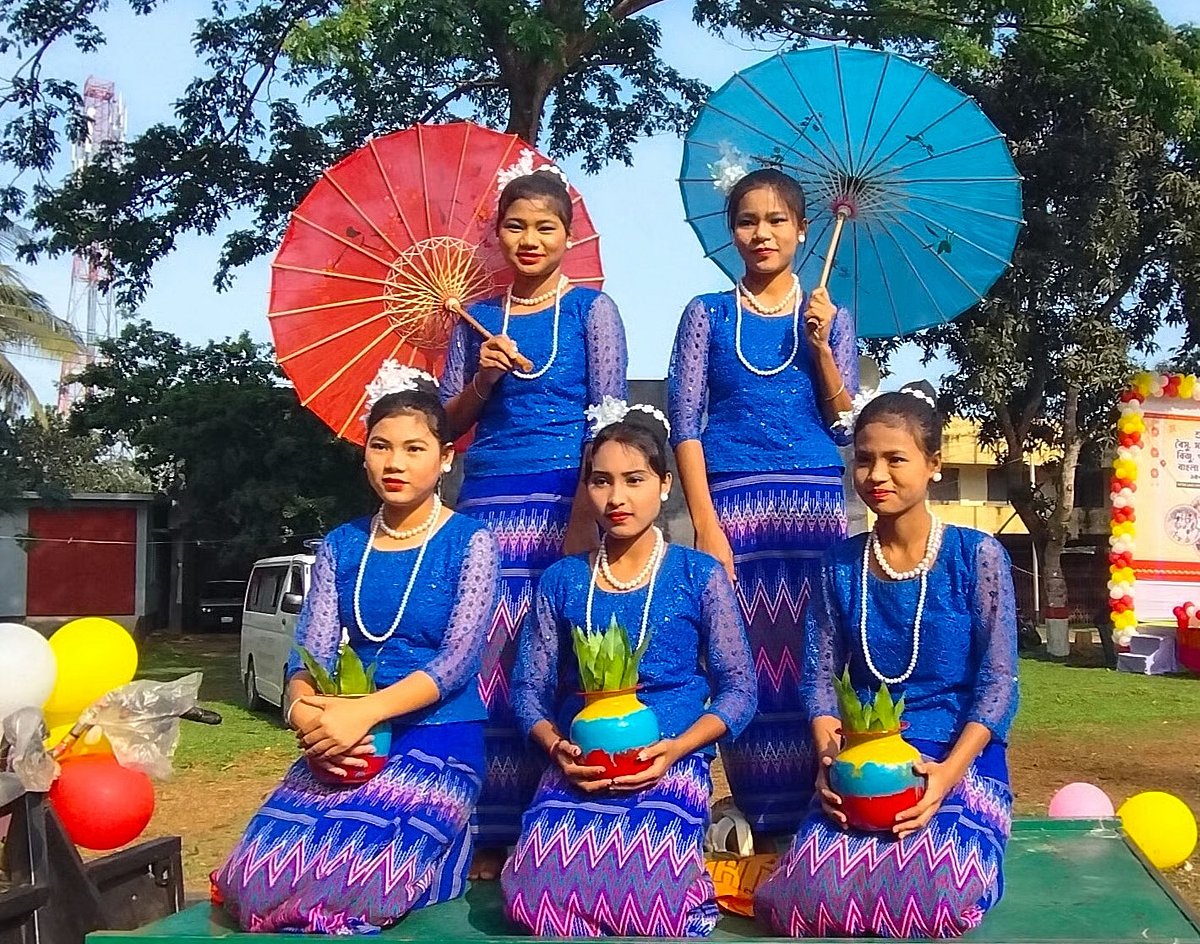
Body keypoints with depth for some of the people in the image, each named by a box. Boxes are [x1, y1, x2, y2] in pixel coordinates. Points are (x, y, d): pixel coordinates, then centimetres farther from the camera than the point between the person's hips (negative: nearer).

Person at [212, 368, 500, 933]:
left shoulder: (470, 543, -2)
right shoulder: (341, 546, 11)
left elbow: (458, 660, -12)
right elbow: (310, 655, 3)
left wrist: (363, 712, -25)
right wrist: (305, 711, -20)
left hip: (439, 740, -3)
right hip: (347, 742, 4)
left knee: (365, 881, -26)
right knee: (261, 876, -19)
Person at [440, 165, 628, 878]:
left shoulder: (592, 309, 5)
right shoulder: (478, 318, 16)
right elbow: (450, 423, 16)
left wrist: (584, 517, -14)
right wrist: (483, 379, -5)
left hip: (565, 498, -3)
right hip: (488, 500, 3)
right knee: (488, 658, -1)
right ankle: (493, 835, 8)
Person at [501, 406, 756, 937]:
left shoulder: (699, 575, 4)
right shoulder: (561, 580, 11)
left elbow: (739, 689, 2)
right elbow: (529, 687, 10)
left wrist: (675, 749, -14)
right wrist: (558, 748, -11)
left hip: (672, 763, -2)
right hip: (577, 766, 2)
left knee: (645, 888, -32)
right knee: (540, 884, -28)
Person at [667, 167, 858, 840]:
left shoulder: (831, 317, 12)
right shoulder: (708, 314, 9)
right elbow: (685, 426, 2)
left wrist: (821, 344, -8)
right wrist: (706, 525, -9)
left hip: (817, 503, 1)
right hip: (734, 502, -1)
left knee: (811, 655, -2)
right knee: (743, 657, -4)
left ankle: (813, 811, 9)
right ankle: (759, 817, 7)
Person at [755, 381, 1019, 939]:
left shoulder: (977, 556, -3)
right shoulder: (841, 565, 6)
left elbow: (998, 682, -6)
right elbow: (819, 677, 5)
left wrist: (949, 771, -20)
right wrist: (829, 758, -14)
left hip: (961, 763, -1)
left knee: (937, 897, -30)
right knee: (809, 896, -25)